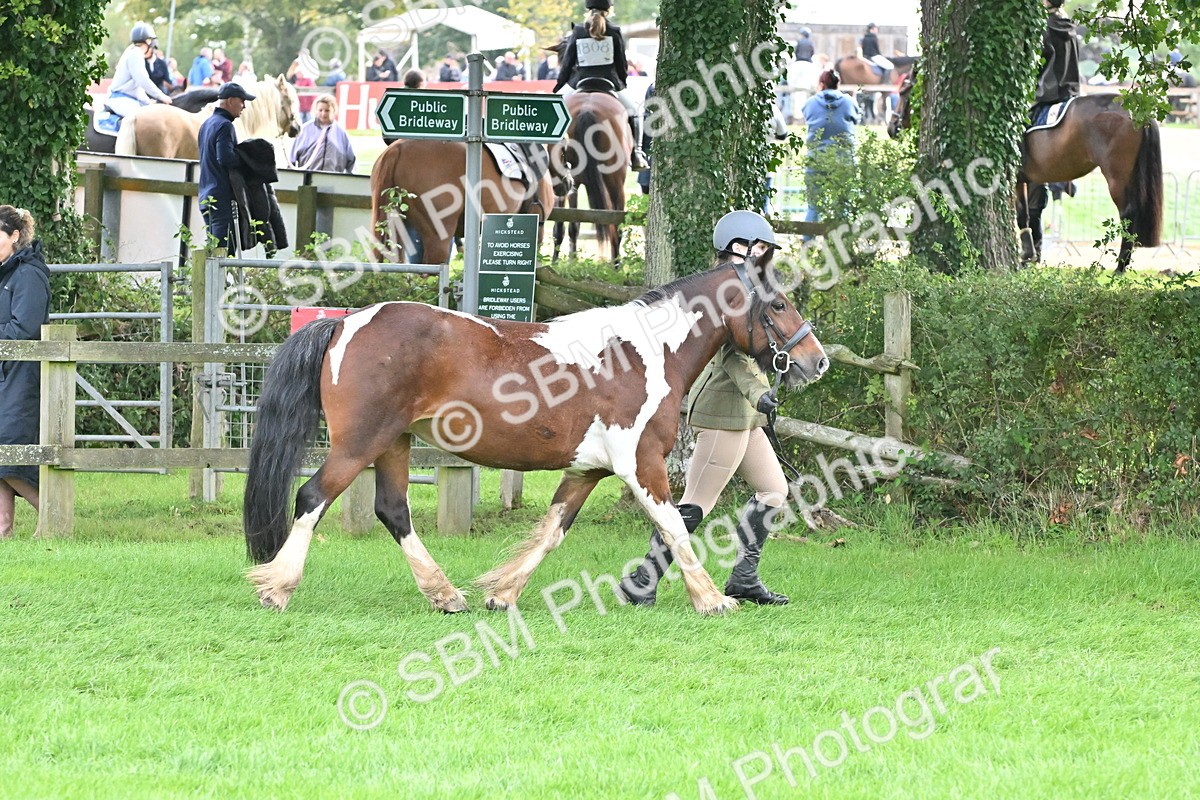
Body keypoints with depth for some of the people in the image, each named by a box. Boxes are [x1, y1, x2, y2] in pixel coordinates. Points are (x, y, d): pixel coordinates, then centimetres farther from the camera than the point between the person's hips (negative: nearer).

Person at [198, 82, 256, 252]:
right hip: (222, 197, -10)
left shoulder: (207, 124, 19)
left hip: (206, 197, 10)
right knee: (223, 249, -11)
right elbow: (226, 158, -24)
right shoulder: (224, 126, -12)